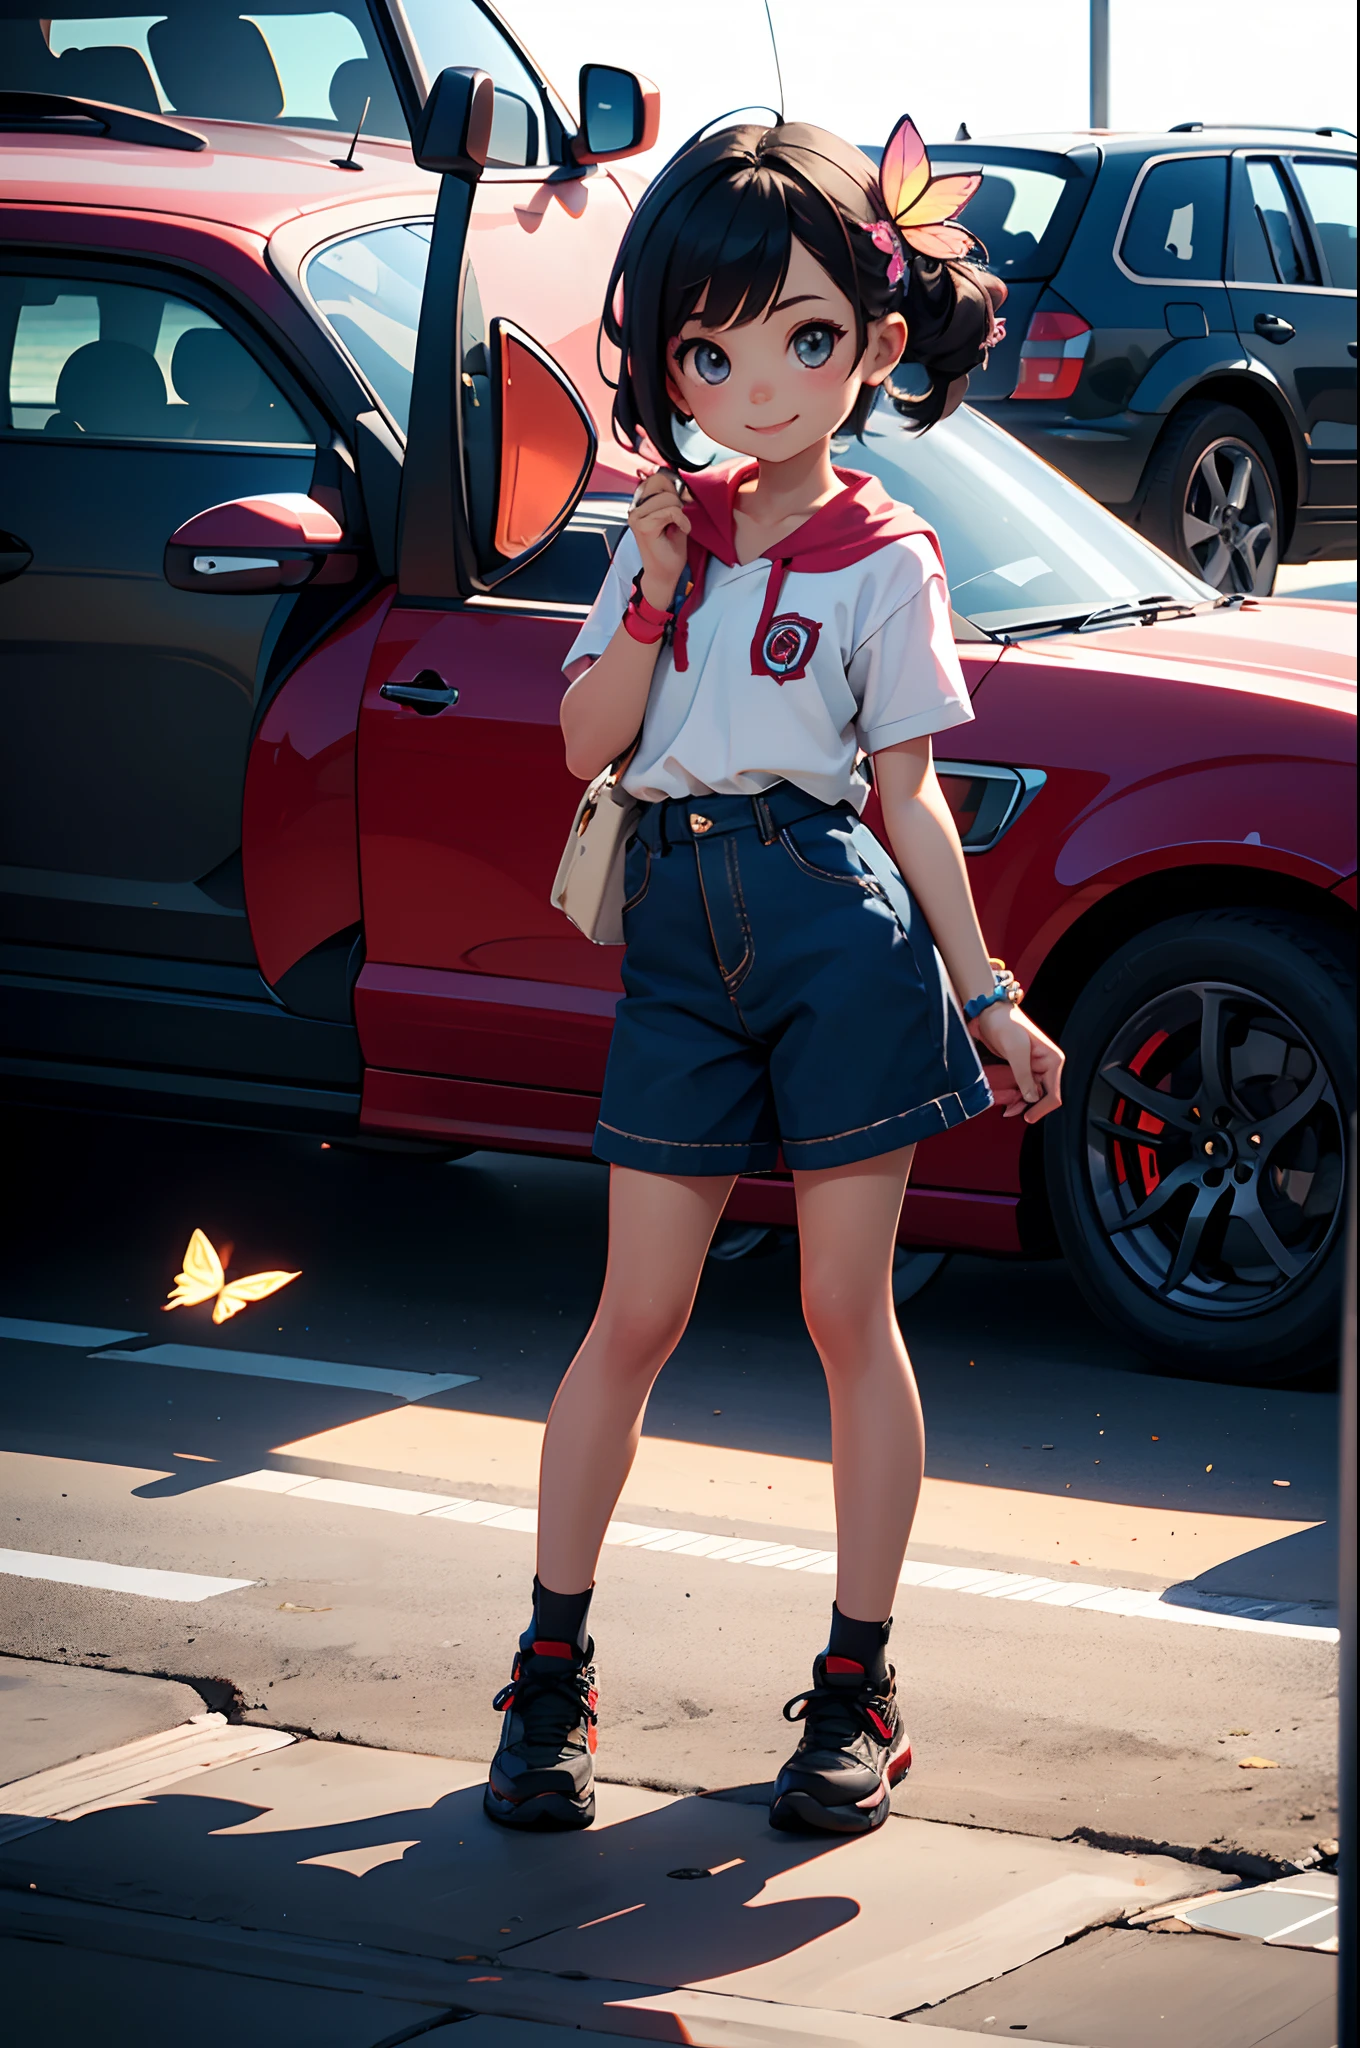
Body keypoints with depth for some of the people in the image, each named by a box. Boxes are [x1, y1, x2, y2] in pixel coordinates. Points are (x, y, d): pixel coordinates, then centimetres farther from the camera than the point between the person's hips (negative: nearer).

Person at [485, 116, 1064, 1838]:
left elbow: (909, 794, 2)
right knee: (635, 1318, 4)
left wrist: (987, 994, 0)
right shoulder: (667, 531, 10)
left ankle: (855, 1694, 9)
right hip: (681, 936, 3)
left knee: (848, 1314, 2)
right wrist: (655, 595, -7)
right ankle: (552, 1670, 12)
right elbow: (587, 742, 6)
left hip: (839, 934, -3)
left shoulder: (882, 565, 0)